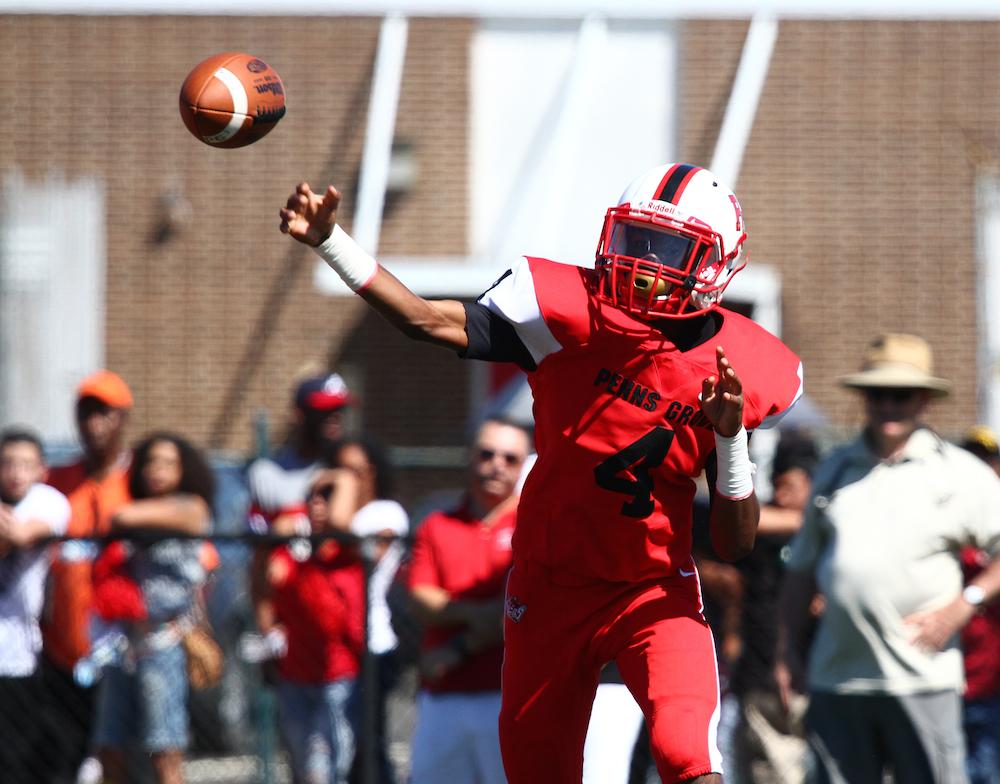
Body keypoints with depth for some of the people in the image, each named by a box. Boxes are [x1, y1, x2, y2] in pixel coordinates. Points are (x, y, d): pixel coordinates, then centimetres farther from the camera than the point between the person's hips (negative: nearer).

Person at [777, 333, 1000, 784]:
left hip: (922, 677, -4)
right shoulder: (835, 471, 16)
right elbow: (802, 566, 21)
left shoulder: (960, 474, 3)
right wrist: (788, 650, 15)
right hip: (836, 677, 4)